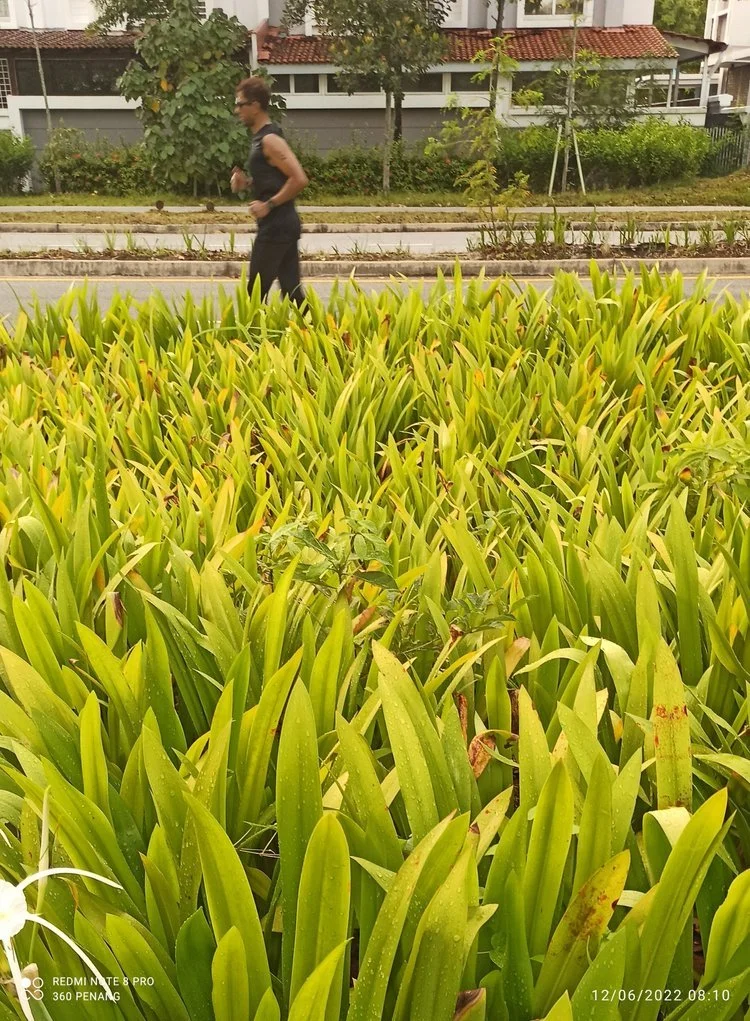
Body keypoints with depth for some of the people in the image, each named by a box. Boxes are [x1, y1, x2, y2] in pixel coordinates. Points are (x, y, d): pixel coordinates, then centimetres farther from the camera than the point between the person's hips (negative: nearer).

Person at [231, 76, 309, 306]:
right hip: (283, 225, 10)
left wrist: (269, 205, -18)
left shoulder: (270, 139, -13)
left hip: (276, 226, -10)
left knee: (256, 291, -2)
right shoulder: (260, 138, 16)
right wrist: (247, 183, 9)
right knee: (291, 289, 9)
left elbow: (299, 179, -22)